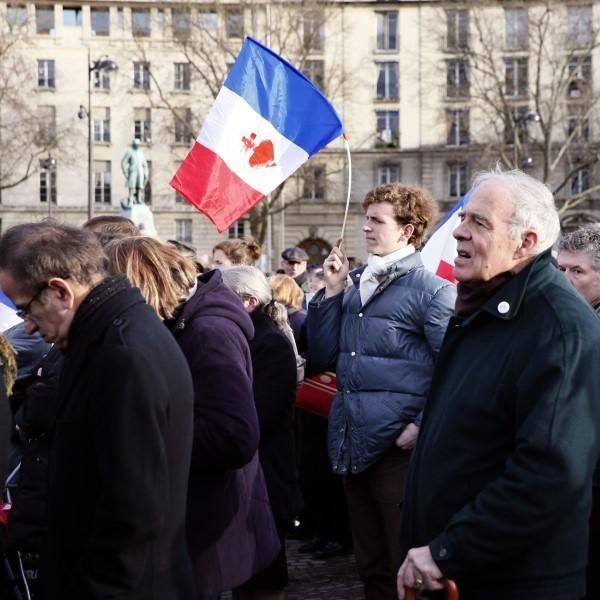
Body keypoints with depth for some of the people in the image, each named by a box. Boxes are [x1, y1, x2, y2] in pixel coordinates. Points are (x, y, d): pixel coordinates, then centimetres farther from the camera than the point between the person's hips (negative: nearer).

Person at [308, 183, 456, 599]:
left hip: (399, 446, -7)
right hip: (353, 444, 7)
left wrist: (424, 426, -19)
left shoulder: (432, 290, -9)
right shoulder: (356, 286, 13)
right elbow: (323, 357, 7)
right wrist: (332, 291, 3)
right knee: (371, 563, 18)